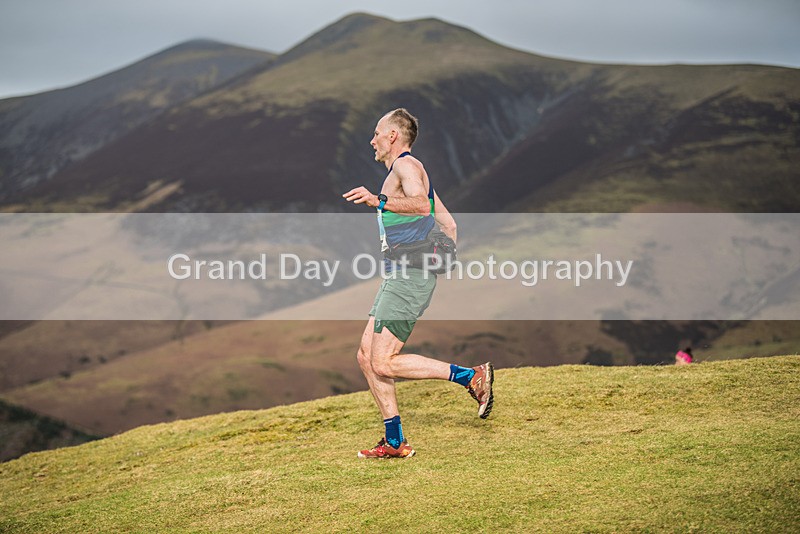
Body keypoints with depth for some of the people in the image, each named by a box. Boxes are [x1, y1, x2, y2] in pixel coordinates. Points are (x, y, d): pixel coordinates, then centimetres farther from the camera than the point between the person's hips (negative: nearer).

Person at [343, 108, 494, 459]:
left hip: (410, 277, -10)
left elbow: (422, 205, -29)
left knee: (384, 363, -13)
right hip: (397, 277, 10)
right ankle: (395, 443, 8)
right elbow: (448, 223, 27)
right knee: (367, 358, 7)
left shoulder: (406, 165, -7)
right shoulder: (401, 171, 24)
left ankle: (472, 377, -9)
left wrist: (379, 202, -40)